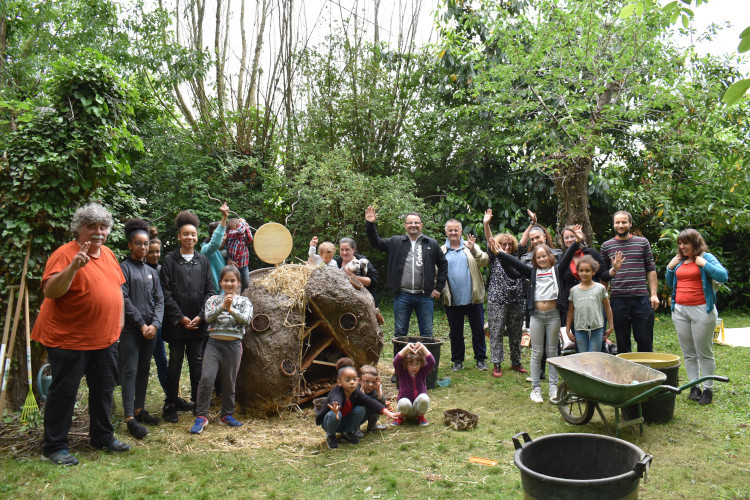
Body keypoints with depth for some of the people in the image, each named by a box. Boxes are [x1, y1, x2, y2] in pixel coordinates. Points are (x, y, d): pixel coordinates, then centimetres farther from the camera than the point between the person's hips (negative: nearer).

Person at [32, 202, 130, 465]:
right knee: (64, 392, 3)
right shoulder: (65, 254, -15)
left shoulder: (108, 254, 8)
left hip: (105, 339, 8)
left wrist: (119, 318, 15)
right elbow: (50, 291, -26)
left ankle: (102, 436, 32)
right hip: (69, 340, -7)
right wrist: (73, 267, -39)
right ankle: (54, 447, 18)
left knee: (104, 389, 17)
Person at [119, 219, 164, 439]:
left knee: (144, 369, 10)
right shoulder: (124, 268, -2)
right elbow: (124, 299, -9)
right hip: (130, 328, -6)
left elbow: (159, 300, 10)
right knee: (130, 370, -6)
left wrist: (155, 323, -4)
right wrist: (141, 324, -11)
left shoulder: (152, 272, 15)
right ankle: (130, 418, -6)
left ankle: (140, 410, 20)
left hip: (150, 327, 6)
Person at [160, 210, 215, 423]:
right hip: (176, 323, -2)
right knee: (175, 363, 5)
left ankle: (198, 403, 20)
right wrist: (180, 317, -10)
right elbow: (165, 293, -5)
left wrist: (200, 316, -5)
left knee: (197, 362, 9)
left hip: (198, 324, 2)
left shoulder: (203, 261, 8)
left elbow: (210, 291, 7)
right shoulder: (170, 260, -1)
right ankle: (170, 405, 16)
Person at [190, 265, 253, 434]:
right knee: (206, 378, -12)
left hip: (233, 344, 0)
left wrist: (232, 310, -22)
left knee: (229, 381, 8)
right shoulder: (213, 300, 9)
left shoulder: (244, 301, 7)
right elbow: (208, 317, -7)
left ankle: (227, 414, 24)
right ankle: (201, 416, -2)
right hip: (214, 343, 0)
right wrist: (222, 306, -21)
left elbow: (246, 319, -8)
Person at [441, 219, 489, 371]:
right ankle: (457, 360, 23)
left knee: (478, 330, 6)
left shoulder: (471, 247, 6)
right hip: (452, 300, 1)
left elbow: (484, 261, -10)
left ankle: (480, 359, 21)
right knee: (455, 331, 10)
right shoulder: (441, 251, 8)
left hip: (473, 298, -1)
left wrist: (473, 250, -25)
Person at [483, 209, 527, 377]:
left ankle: (516, 362, 25)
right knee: (496, 333, 0)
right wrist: (486, 224, -22)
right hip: (497, 302, -3)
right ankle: (497, 365, 7)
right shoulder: (495, 257, 4)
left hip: (517, 302, 3)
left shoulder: (516, 256, 11)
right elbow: (490, 241, -9)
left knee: (516, 333, 12)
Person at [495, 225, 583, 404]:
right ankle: (536, 388, 12)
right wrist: (499, 253, -9)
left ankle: (553, 387, 16)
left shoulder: (556, 270, 5)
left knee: (552, 351, 8)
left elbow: (567, 257, -7)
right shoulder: (532, 272, 8)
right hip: (536, 315, 1)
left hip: (553, 314, -1)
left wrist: (577, 242, -20)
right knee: (536, 352, 6)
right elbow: (515, 263, 1)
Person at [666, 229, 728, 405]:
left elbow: (724, 276, -16)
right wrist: (670, 268, 7)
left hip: (701, 310, -6)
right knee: (688, 353, 10)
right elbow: (670, 284, 21)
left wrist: (704, 264, -18)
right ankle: (694, 387, 18)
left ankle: (708, 389, 11)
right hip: (680, 310, 6)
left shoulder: (706, 257, -4)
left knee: (704, 353, 1)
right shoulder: (679, 260, 13)